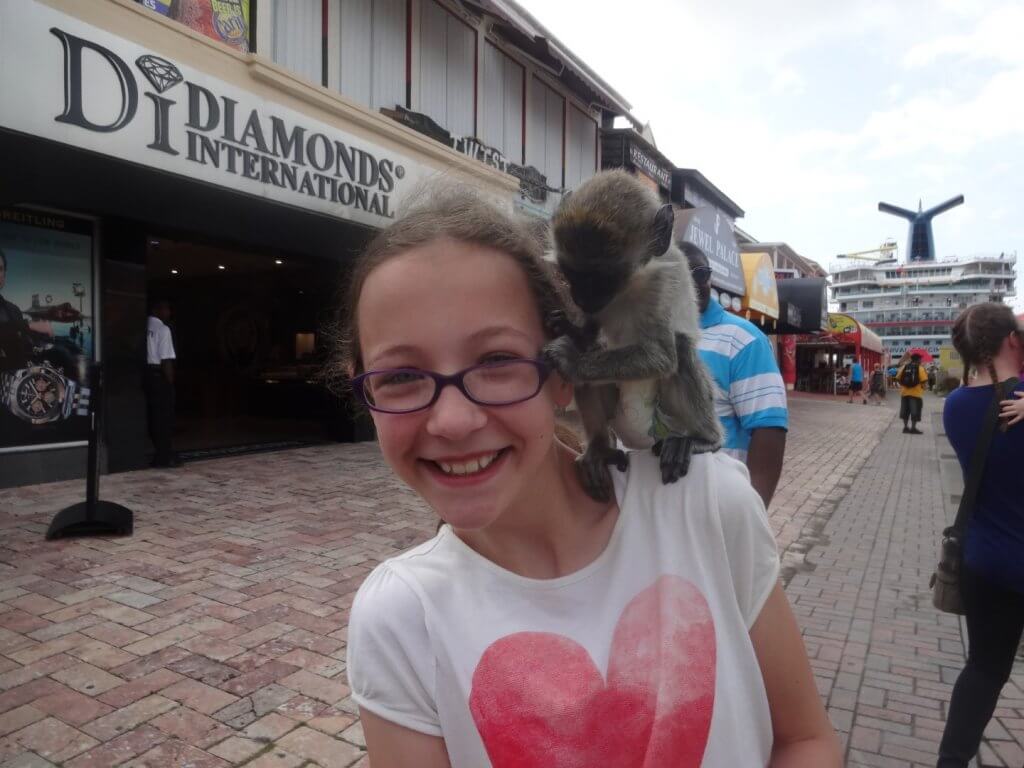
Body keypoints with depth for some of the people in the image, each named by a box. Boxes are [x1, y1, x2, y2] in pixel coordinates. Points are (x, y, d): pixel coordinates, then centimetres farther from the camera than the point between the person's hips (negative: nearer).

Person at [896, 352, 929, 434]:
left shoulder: (904, 367, 6)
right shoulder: (920, 368, -6)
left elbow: (898, 378, 4)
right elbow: (923, 380, -12)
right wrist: (922, 387, 6)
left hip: (904, 392, 4)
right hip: (916, 393, -4)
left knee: (905, 410, 12)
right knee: (915, 411, 2)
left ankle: (905, 427, 16)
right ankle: (913, 428, 2)